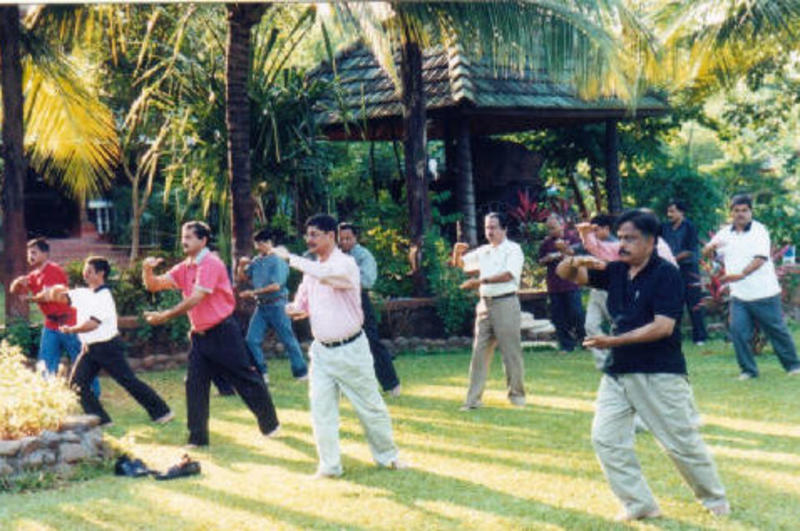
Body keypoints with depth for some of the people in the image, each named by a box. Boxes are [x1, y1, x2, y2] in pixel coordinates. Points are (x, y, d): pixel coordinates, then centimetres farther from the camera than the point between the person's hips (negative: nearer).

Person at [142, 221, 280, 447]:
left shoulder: (211, 264, -15)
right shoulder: (184, 268, 9)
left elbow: (195, 299, -23)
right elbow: (153, 285, 4)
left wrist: (164, 316, -26)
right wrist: (147, 270, -18)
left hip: (223, 332, -7)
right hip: (199, 335, 7)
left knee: (246, 379, 2)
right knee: (195, 384, 2)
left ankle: (269, 423, 17)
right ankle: (197, 437, 8)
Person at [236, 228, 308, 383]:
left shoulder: (278, 261, -11)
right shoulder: (256, 262, 11)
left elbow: (276, 286, -18)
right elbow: (242, 278, 17)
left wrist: (254, 292, -17)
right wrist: (241, 265, -3)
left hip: (276, 305, -7)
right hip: (261, 306, 7)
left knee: (288, 340, 0)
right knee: (252, 340, -1)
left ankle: (301, 371, 11)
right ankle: (261, 373, 6)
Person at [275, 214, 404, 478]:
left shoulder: (346, 264, -12)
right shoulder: (311, 269, 10)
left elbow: (327, 275, -34)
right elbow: (301, 303, 18)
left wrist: (291, 258, -29)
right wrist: (295, 310, -7)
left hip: (350, 349, -6)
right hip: (321, 350, 6)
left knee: (370, 406, 5)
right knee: (321, 409, 1)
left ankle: (387, 456, 22)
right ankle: (329, 465, 9)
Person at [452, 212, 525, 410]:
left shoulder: (513, 249, -2)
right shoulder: (483, 251, 17)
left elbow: (508, 275, -16)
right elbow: (459, 264, 22)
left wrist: (480, 281, -19)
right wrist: (457, 252, -1)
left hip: (506, 303, -6)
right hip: (485, 303, 6)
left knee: (511, 351, -1)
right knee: (480, 351, 2)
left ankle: (516, 393, 12)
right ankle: (473, 398, 3)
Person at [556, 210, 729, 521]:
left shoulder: (666, 274, -12)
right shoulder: (615, 272, 8)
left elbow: (663, 326, -20)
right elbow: (565, 274, 9)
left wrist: (614, 341, -25)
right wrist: (575, 261, -16)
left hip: (660, 374, -6)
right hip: (617, 372, 7)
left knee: (682, 442, 3)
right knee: (605, 439, -2)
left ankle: (715, 500, 24)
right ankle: (639, 504, 7)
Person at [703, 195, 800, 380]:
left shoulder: (759, 230, -8)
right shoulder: (725, 233, 8)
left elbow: (760, 258, -19)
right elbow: (706, 252, 11)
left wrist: (742, 274, -33)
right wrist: (711, 246, -15)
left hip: (763, 294, -4)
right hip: (739, 295, 4)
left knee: (777, 330, 6)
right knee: (738, 331, -5)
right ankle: (748, 370, 8)